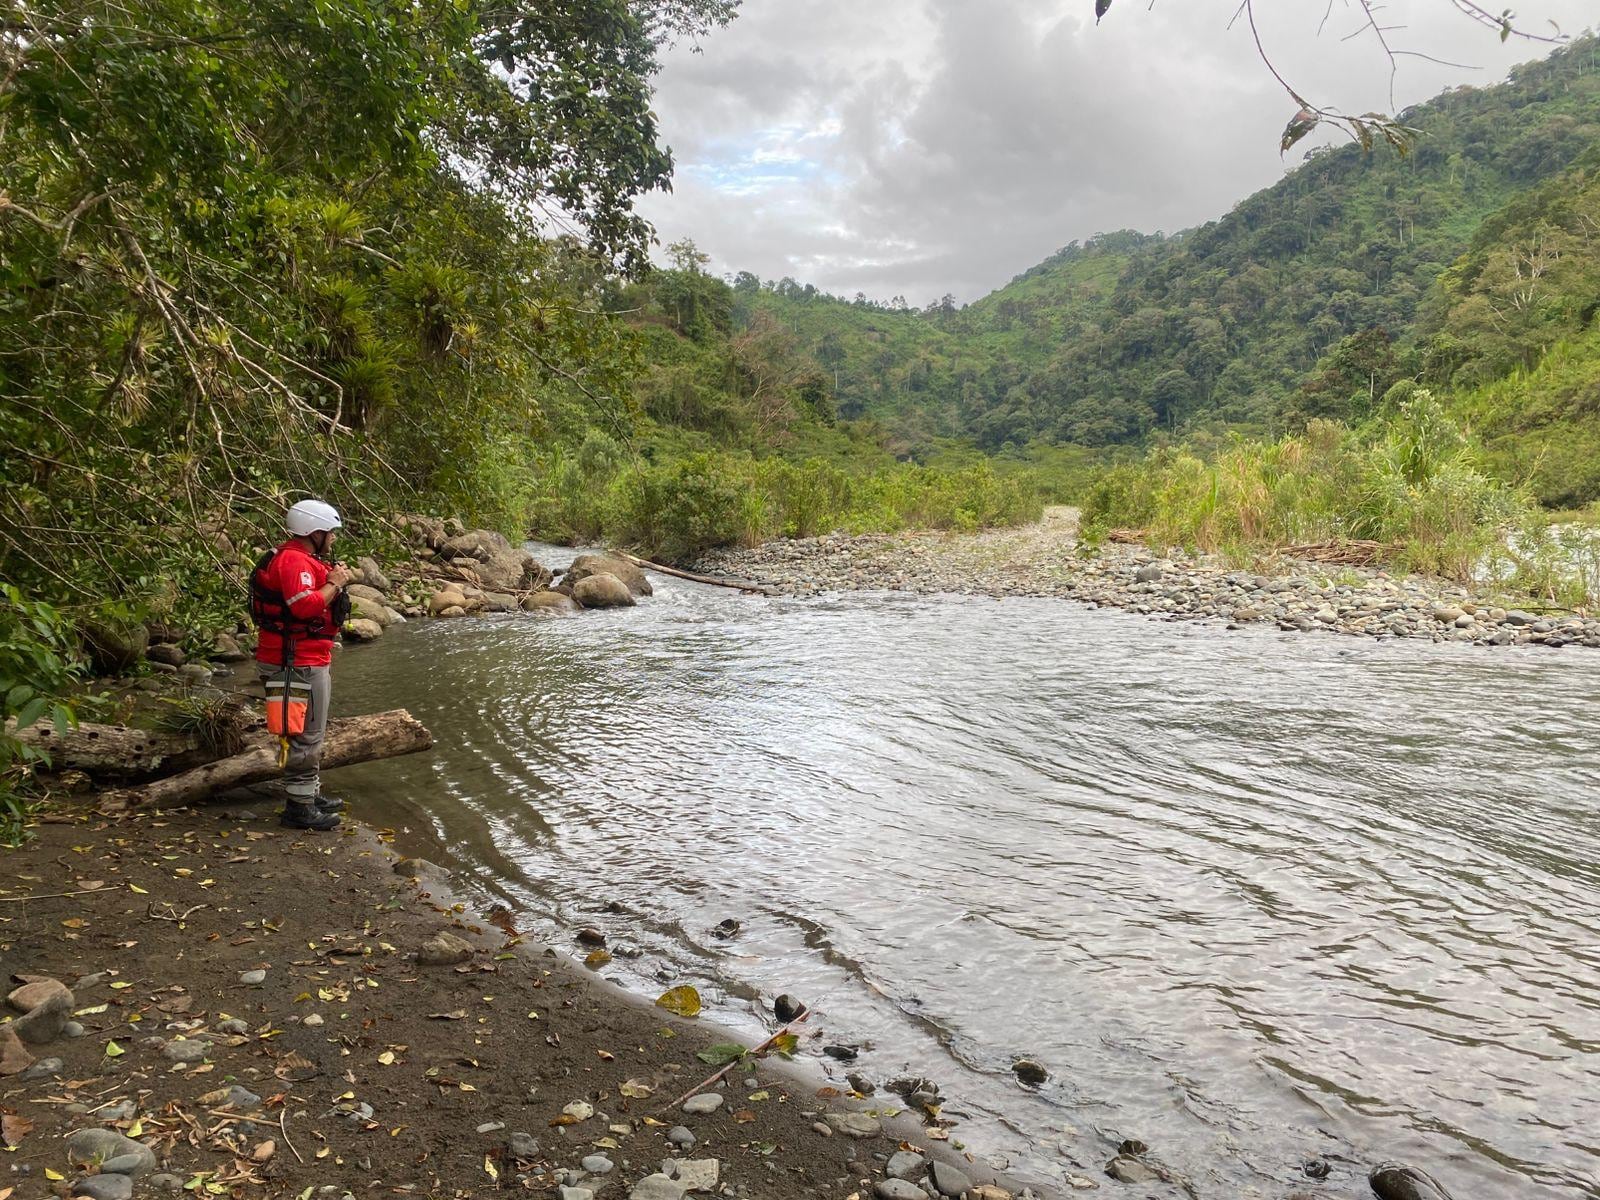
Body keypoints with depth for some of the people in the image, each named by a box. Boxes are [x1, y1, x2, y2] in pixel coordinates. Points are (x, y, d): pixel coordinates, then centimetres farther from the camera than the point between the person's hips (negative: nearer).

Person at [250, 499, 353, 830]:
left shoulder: (303, 559, 16)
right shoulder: (293, 561, -18)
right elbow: (305, 606, -30)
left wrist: (333, 577, 6)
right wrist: (334, 583, -16)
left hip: (310, 660, 11)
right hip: (299, 663, -11)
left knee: (311, 732, 21)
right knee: (305, 735, -5)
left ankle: (310, 794, 33)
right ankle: (299, 808, 1)